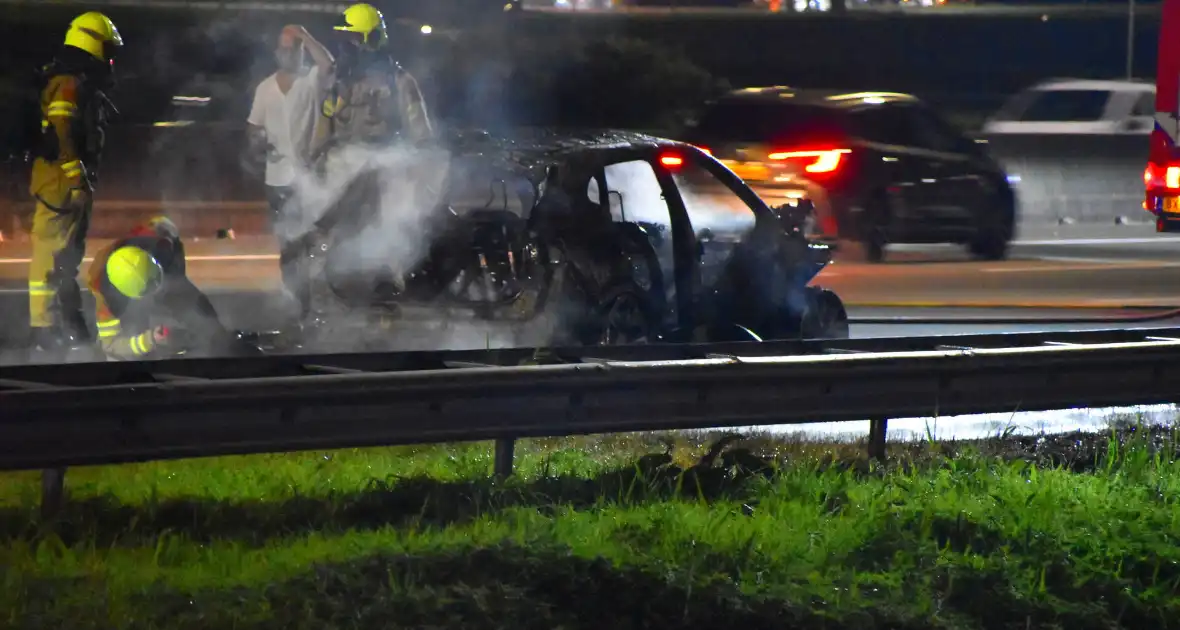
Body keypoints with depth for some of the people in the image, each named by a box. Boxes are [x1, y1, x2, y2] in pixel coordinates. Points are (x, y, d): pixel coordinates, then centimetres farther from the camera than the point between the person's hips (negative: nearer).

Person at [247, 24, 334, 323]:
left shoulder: (312, 80, -3)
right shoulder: (265, 88, 8)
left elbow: (328, 63, -25)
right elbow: (255, 128, 14)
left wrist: (304, 36, -21)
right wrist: (257, 141, -8)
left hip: (308, 174, -4)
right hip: (278, 177, 4)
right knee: (286, 245, 11)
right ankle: (294, 301, 20)